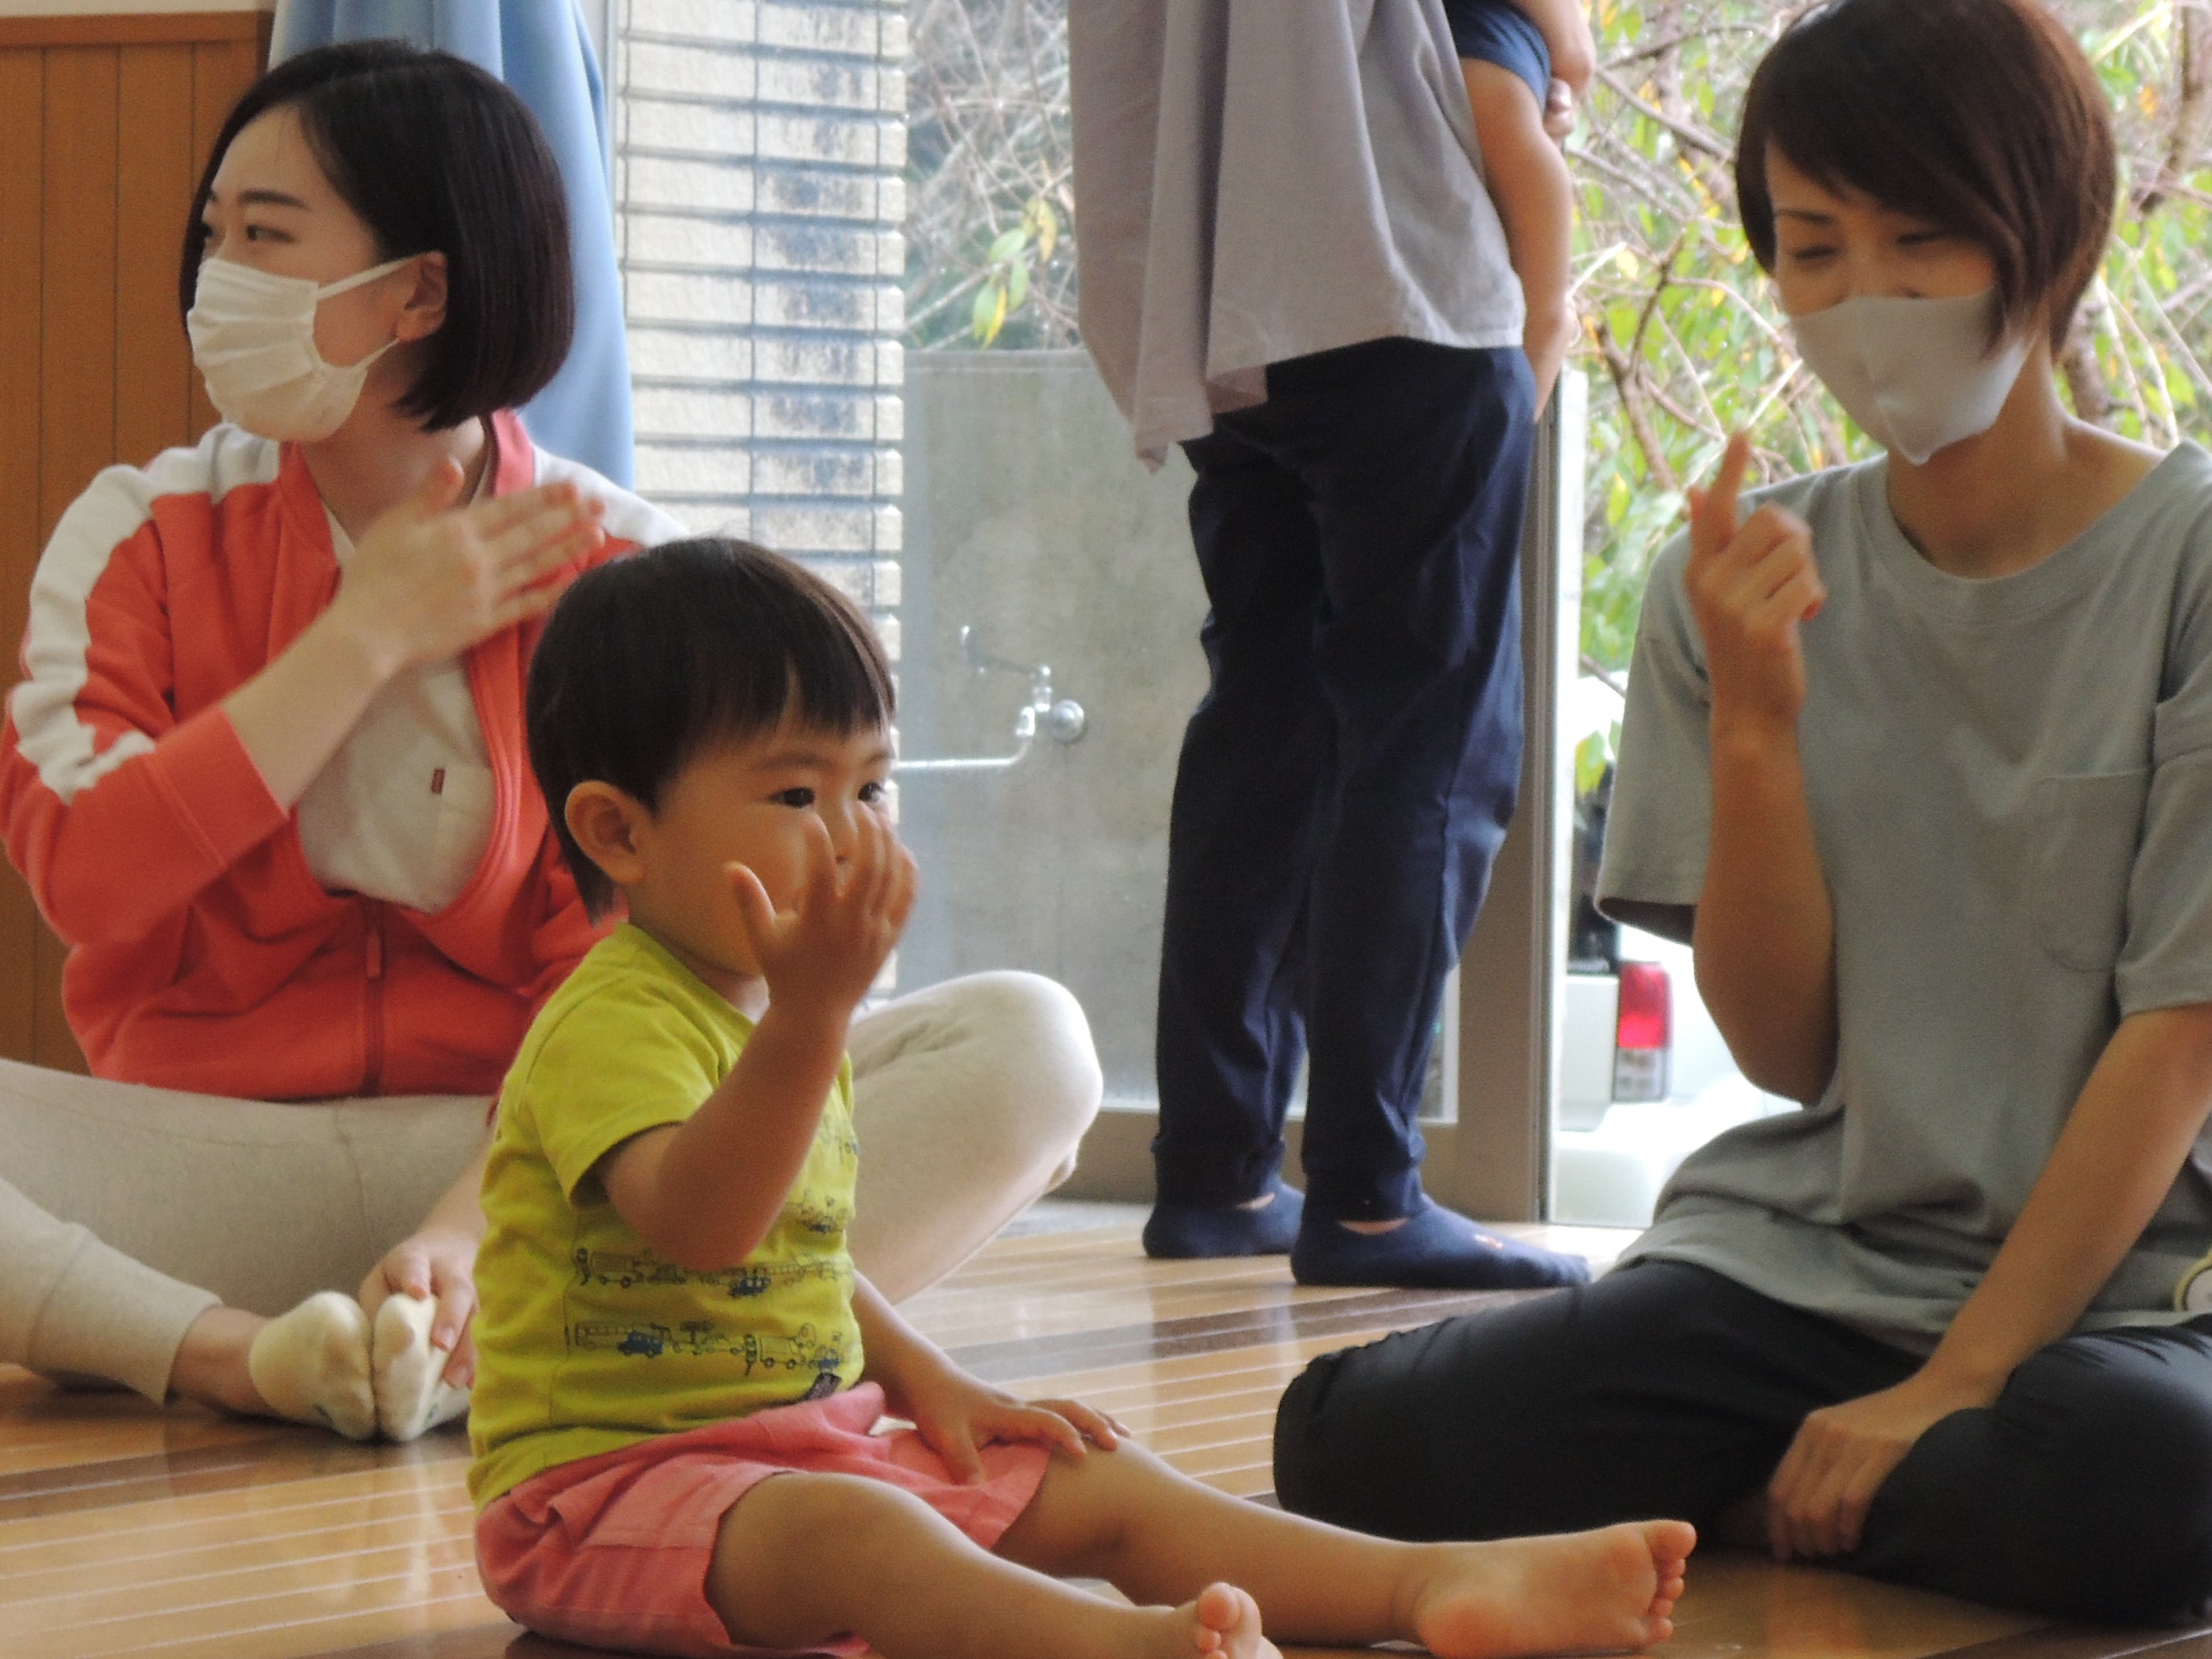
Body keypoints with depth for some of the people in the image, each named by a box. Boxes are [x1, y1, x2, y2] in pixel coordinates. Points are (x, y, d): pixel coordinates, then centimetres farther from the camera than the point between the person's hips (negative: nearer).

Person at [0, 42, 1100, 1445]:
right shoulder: (141, 536, 7)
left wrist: (475, 1226, -25)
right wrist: (372, 637, -8)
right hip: (212, 1161, 0)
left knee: (1025, 1045, -25)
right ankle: (236, 1354, -36)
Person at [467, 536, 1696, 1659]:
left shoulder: (766, 1014, 16)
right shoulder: (614, 1022, -18)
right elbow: (694, 1224, -38)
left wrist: (927, 1381, 15)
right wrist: (808, 1014, -49)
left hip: (811, 1441, 11)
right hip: (609, 1481, -11)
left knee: (1097, 1487, -1)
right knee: (845, 1525, -38)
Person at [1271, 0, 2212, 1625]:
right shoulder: (1746, 581, 5)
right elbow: (1789, 1049, 3)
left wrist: (1949, 1388, -16)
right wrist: (1755, 718, -12)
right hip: (1795, 1260, 3)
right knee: (1354, 1440, -22)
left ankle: (1772, 1491, -8)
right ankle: (1818, 1470, 1)